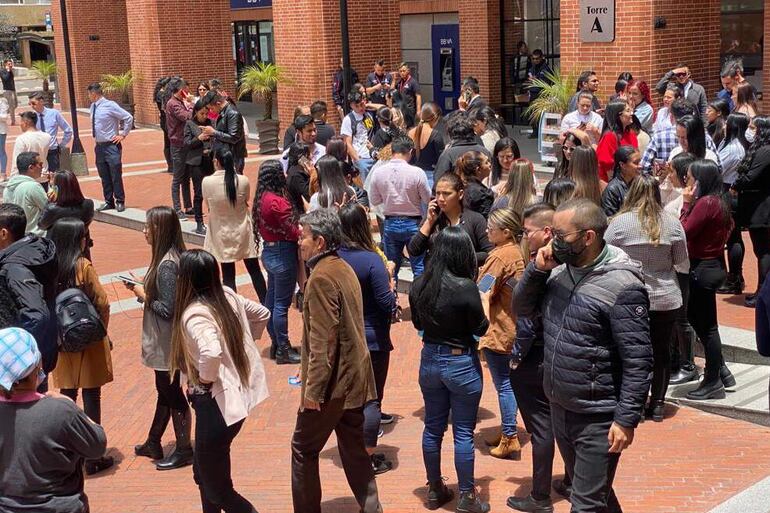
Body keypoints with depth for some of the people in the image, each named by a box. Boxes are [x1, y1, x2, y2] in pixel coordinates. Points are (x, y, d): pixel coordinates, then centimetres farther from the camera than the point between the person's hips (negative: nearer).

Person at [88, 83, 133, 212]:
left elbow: (129, 118, -11)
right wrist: (96, 136, 14)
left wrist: (123, 135, -8)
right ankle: (108, 202, 21)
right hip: (99, 146, 7)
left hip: (111, 146, -7)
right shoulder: (93, 107, 8)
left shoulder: (110, 105, -13)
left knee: (116, 176, -3)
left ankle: (120, 202, 8)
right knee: (104, 177, 12)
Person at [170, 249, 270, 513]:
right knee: (204, 472, 25)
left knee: (217, 490, 5)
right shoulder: (228, 296, 2)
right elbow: (262, 314, 16)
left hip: (217, 402, -9)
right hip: (238, 394, 9)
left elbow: (211, 352, -39)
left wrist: (205, 380, -20)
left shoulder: (194, 314, -22)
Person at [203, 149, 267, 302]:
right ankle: (265, 304, 21)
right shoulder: (243, 181, -16)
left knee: (228, 274, 8)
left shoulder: (207, 182, -18)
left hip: (222, 233, -1)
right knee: (254, 269, 14)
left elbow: (208, 205, -2)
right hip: (243, 231, 1)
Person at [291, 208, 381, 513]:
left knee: (303, 449, 5)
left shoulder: (321, 277, -19)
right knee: (353, 448, 16)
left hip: (332, 384, -9)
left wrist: (313, 388, -20)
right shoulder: (344, 269, 11)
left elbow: (323, 340, -23)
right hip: (355, 380, 9)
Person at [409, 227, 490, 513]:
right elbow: (480, 329, -10)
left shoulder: (419, 285, -5)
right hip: (461, 363, -5)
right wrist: (484, 303, 4)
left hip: (430, 360, 5)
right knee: (463, 432, 7)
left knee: (433, 428, 16)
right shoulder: (465, 287, -22)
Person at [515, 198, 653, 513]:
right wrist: (537, 270, -8)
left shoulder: (621, 286, -22)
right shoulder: (560, 269, 0)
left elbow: (638, 362, -21)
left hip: (598, 419, -8)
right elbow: (523, 308, 9)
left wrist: (627, 420, -22)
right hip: (559, 406, 8)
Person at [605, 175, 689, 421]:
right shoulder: (672, 224, -6)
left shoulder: (620, 223, -12)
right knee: (661, 351, 14)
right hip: (666, 299, 2)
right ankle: (657, 404, 22)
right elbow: (683, 266, 2)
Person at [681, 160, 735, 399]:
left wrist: (686, 204, -14)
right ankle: (721, 370, 26)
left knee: (706, 326, 0)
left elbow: (684, 233, -21)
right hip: (713, 264, 10)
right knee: (698, 320, 19)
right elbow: (729, 226, 15)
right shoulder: (718, 201, 8)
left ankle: (713, 383, 9)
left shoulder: (705, 203, -20)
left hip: (702, 269, -10)